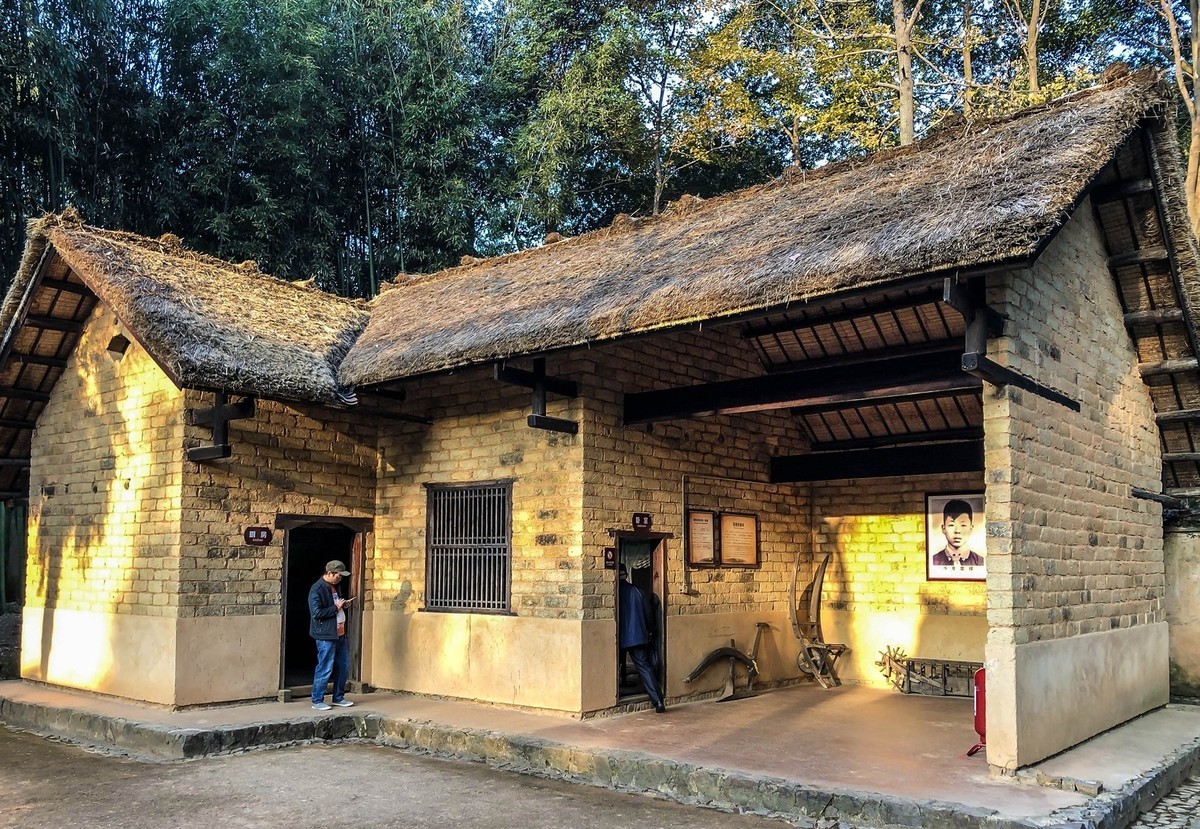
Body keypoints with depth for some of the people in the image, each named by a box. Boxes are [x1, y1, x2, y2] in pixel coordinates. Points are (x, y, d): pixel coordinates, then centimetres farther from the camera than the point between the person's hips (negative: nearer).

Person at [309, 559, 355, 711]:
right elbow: (316, 613, -22)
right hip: (326, 636, -9)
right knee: (325, 669, -3)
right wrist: (335, 607, -17)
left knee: (344, 667, 12)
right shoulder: (317, 589, -15)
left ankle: (338, 698, 24)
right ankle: (317, 701, 9)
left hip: (340, 634, 9)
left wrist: (343, 605, 8)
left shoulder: (334, 587, 14)